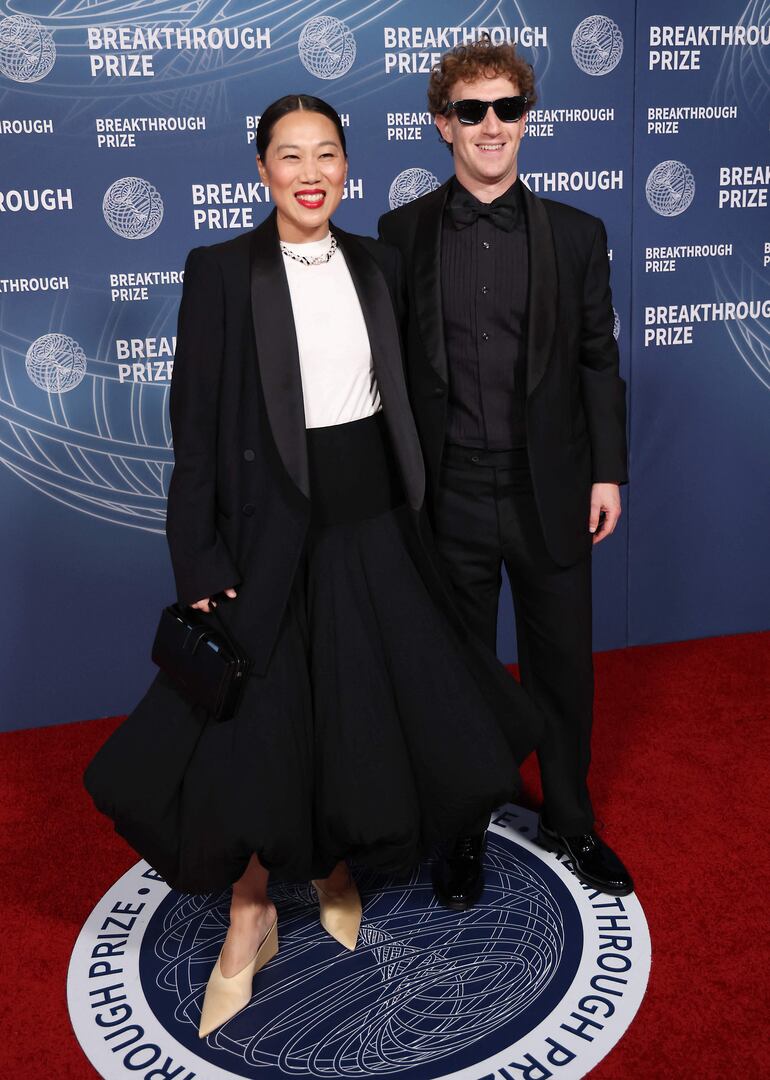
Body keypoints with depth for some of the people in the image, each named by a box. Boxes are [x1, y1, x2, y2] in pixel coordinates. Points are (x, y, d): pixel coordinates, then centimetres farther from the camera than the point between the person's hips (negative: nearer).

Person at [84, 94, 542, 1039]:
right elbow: (197, 426, -8)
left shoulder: (376, 264, 6)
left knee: (364, 710, 12)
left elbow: (398, 395, 12)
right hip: (276, 527, -4)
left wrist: (409, 512, 9)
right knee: (257, 725, 2)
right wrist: (199, 563, -12)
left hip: (373, 521, 4)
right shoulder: (221, 270, -7)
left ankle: (336, 869, 38)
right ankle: (250, 919, 25)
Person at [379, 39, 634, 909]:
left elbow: (599, 360, 5)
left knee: (562, 665, 13)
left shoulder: (575, 234, 2)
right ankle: (462, 831, 34)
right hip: (448, 496, -1)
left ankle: (568, 822, 36)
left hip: (550, 492, 1)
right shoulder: (402, 233, 0)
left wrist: (607, 472, 0)